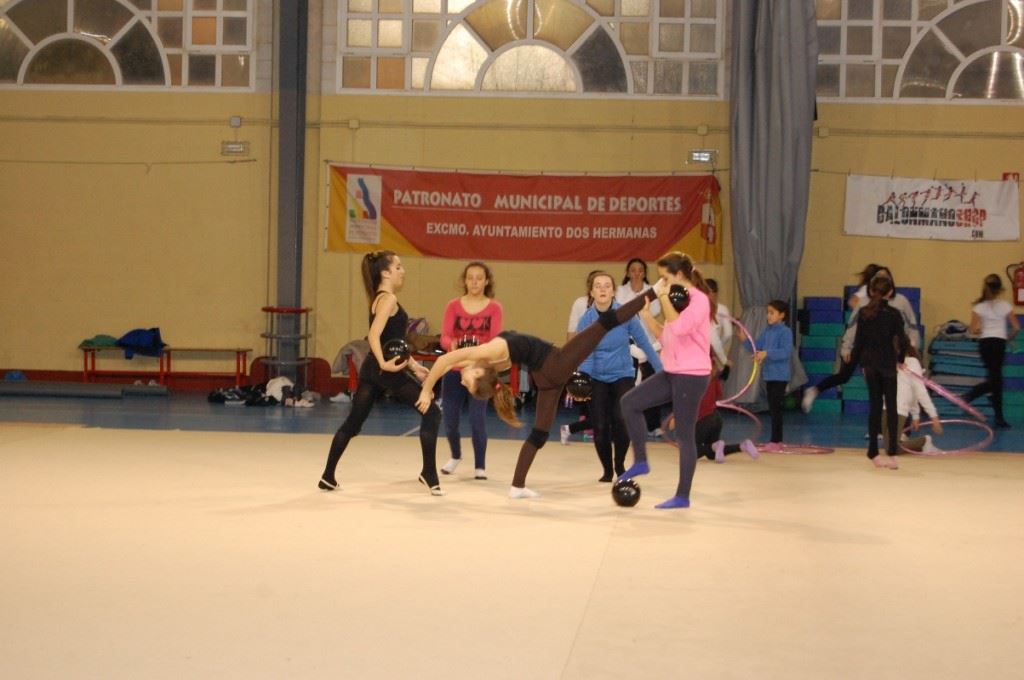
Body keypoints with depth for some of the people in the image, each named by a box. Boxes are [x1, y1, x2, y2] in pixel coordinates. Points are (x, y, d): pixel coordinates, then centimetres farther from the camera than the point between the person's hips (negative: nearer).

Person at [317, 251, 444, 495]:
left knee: (353, 422, 14)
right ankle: (429, 474, -4)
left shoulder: (380, 299, 18)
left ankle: (328, 477, 17)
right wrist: (384, 363, -31)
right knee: (431, 412, -5)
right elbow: (374, 335, -24)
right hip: (387, 371, -10)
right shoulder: (388, 299, -11)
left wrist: (413, 364, 20)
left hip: (372, 368, 10)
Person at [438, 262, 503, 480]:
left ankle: (480, 466, 6)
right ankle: (456, 456, 35)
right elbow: (444, 337, -7)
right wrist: (452, 345, -31)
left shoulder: (494, 308, -1)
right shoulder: (453, 306, 2)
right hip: (454, 370, 2)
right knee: (449, 419, 6)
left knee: (477, 419, -10)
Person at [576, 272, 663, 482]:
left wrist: (662, 371, -1)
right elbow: (585, 355, -11)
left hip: (622, 376, -1)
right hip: (597, 379, 1)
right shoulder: (586, 320, -9)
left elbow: (644, 344, -4)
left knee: (620, 420, -20)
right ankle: (607, 470, 20)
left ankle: (620, 465, 6)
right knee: (599, 427, -5)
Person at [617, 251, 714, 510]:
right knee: (629, 402, 3)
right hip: (672, 372, 9)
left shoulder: (698, 299, -15)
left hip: (691, 376, -9)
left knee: (684, 434, -2)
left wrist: (664, 298, -19)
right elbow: (665, 336, 18)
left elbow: (679, 328, -31)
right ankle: (641, 461, 12)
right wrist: (645, 314, 5)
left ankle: (682, 496, 6)